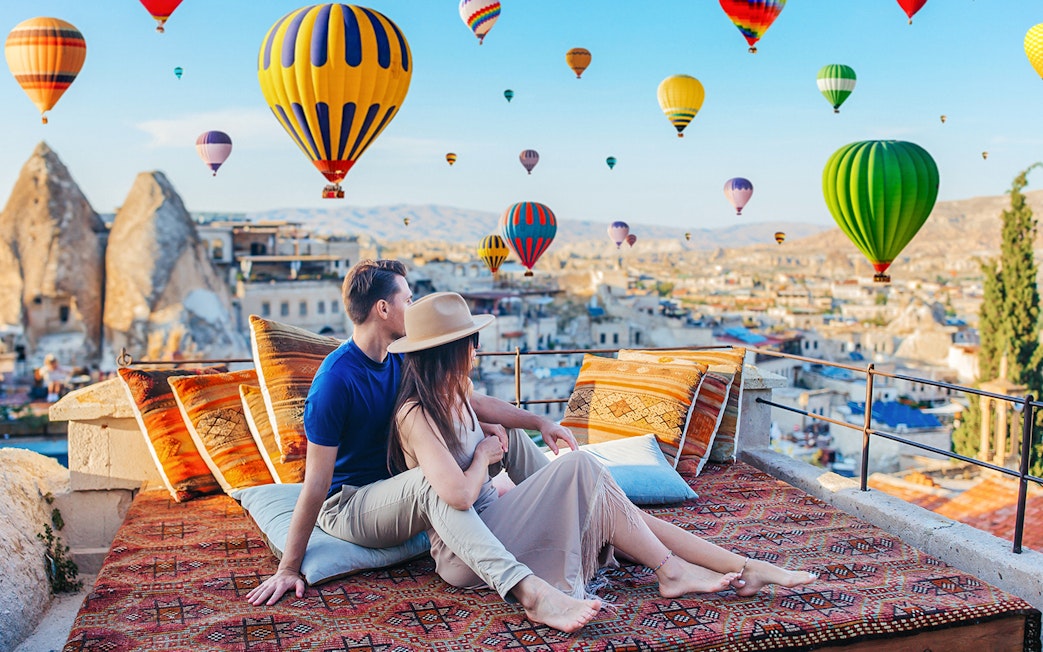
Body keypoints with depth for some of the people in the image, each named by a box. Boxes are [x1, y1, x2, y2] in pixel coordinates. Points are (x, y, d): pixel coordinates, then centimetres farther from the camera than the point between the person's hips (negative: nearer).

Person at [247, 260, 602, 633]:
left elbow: (471, 403, 7)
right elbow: (317, 481, -23)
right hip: (348, 505, -8)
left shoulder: (402, 361, 2)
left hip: (398, 485, 9)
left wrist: (540, 423, -3)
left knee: (505, 431, 3)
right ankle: (531, 593, -52)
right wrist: (288, 569, -22)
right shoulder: (336, 378, -23)